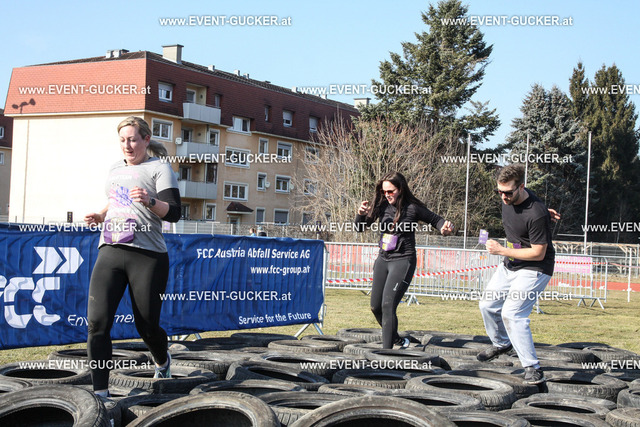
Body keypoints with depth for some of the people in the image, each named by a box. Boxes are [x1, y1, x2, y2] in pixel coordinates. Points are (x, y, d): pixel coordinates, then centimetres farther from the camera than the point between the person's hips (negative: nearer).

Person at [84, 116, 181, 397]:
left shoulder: (159, 168, 0)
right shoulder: (115, 169, 19)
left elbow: (173, 213, -10)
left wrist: (150, 201, -29)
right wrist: (100, 217, 15)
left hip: (147, 256, -5)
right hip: (110, 251, 5)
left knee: (147, 325, 4)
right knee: (97, 321, -10)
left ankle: (162, 362, 38)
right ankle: (100, 391, -4)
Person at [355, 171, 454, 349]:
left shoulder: (412, 208, -10)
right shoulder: (381, 206, 1)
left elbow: (436, 219, 4)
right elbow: (360, 228, 7)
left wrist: (445, 227, -19)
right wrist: (361, 214, -14)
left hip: (403, 261, -7)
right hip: (383, 260, 7)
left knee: (388, 305, -18)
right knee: (376, 307, 12)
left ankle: (387, 350, -14)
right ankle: (398, 340, 33)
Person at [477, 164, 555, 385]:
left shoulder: (536, 214, -30)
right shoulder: (508, 198, -6)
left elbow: (538, 253, -26)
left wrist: (502, 250, -26)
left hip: (534, 269, -9)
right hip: (509, 266, 9)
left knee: (511, 312, -21)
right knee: (488, 305, 15)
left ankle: (533, 369, -16)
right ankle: (501, 343, 42)